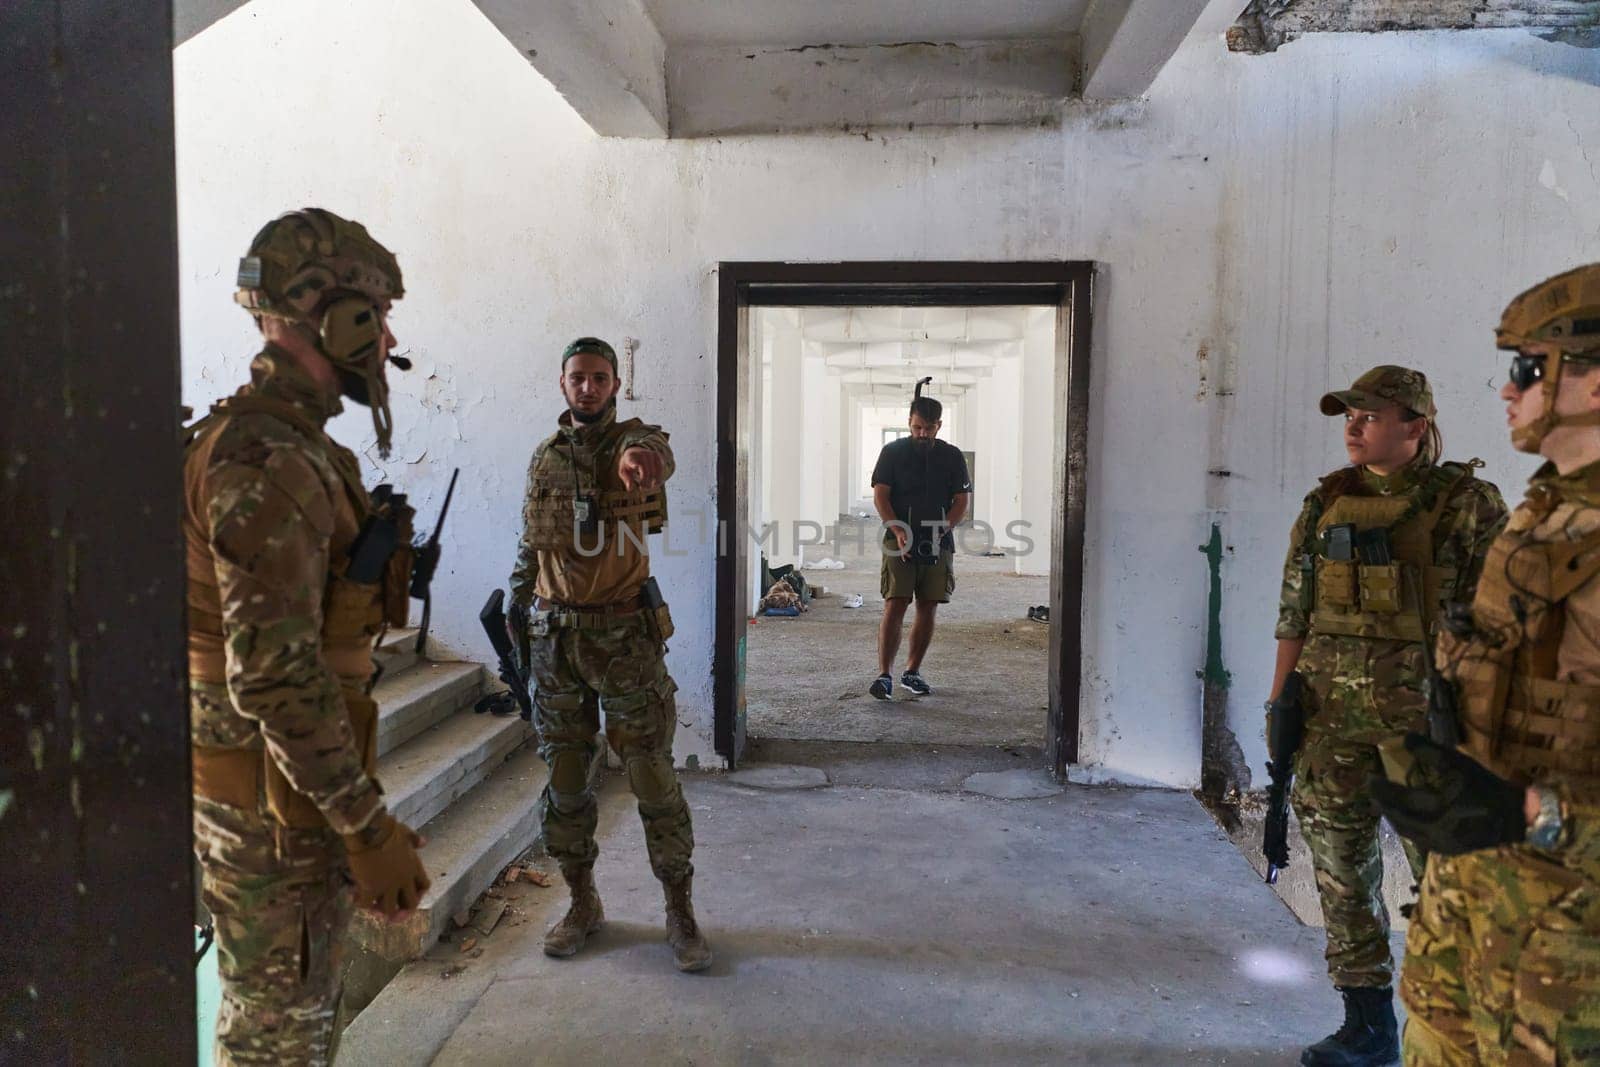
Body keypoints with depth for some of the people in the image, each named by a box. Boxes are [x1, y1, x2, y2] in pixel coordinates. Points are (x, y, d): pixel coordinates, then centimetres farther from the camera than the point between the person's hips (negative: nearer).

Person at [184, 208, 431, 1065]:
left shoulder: (286, 444, 10)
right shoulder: (269, 463, -23)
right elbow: (276, 674, -28)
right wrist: (368, 826, -23)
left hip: (283, 798, 10)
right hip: (273, 811, -10)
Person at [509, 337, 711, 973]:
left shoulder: (633, 439, -4)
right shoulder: (545, 458, 10)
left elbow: (658, 454, -31)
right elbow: (530, 545, 16)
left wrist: (642, 457, -56)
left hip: (625, 634, -4)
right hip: (554, 635, 4)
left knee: (653, 775, 1)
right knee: (564, 777, 11)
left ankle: (679, 913, 14)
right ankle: (582, 903, 28)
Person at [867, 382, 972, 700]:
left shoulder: (952, 456, 8)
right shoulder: (893, 452, 3)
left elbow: (963, 500, 6)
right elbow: (880, 496, -2)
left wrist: (943, 529, -11)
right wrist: (898, 531, -16)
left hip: (938, 546, 3)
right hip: (899, 543, -3)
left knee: (928, 609, 6)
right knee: (894, 607, -10)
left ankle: (912, 672, 18)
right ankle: (884, 675, -11)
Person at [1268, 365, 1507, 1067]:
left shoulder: (1467, 504, -4)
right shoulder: (1326, 504, 8)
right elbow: (1294, 615, 10)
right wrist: (1279, 705, 8)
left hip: (1424, 712, -4)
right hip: (1330, 712, 5)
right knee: (1341, 868, 10)